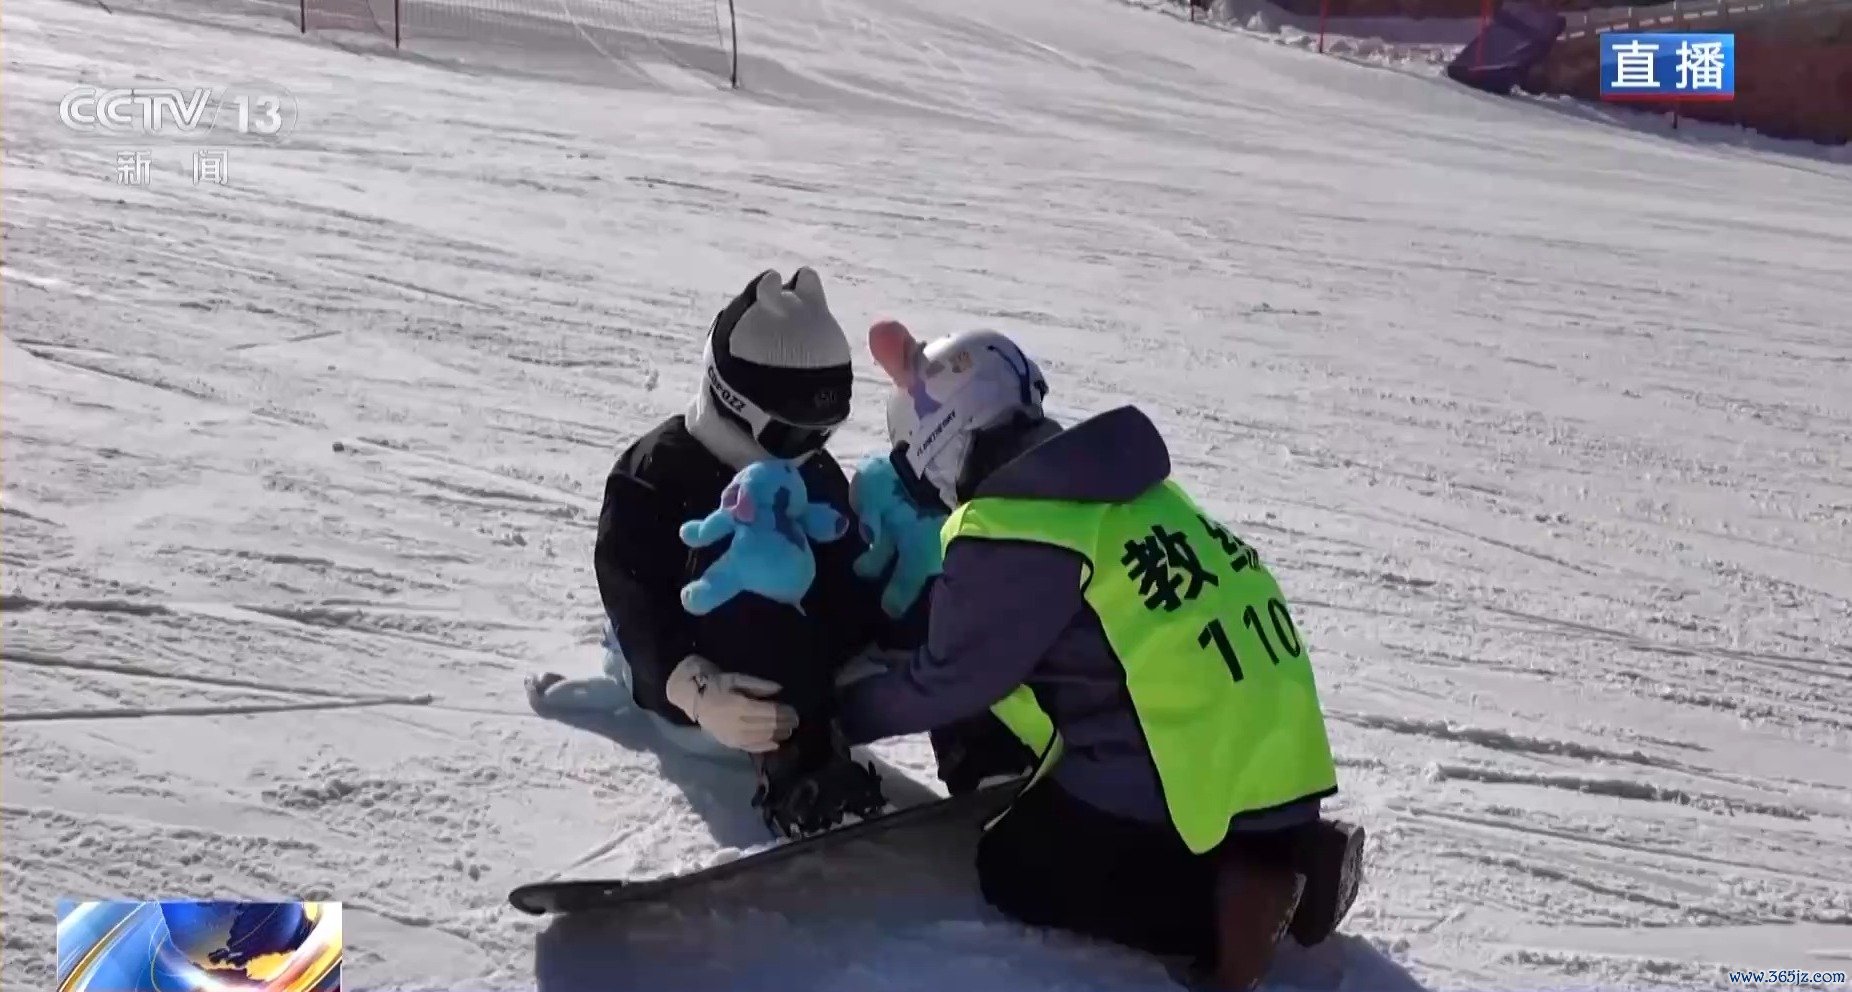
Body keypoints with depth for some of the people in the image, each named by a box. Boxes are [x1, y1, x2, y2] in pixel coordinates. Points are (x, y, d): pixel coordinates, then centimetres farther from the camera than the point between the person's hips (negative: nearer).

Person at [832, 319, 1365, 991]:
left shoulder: (1006, 536, -14)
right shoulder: (1105, 480, 12)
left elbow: (947, 680, -3)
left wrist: (841, 710, 11)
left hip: (1193, 776, -8)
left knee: (1013, 869, 11)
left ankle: (1224, 898, -7)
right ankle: (1286, 857, 13)